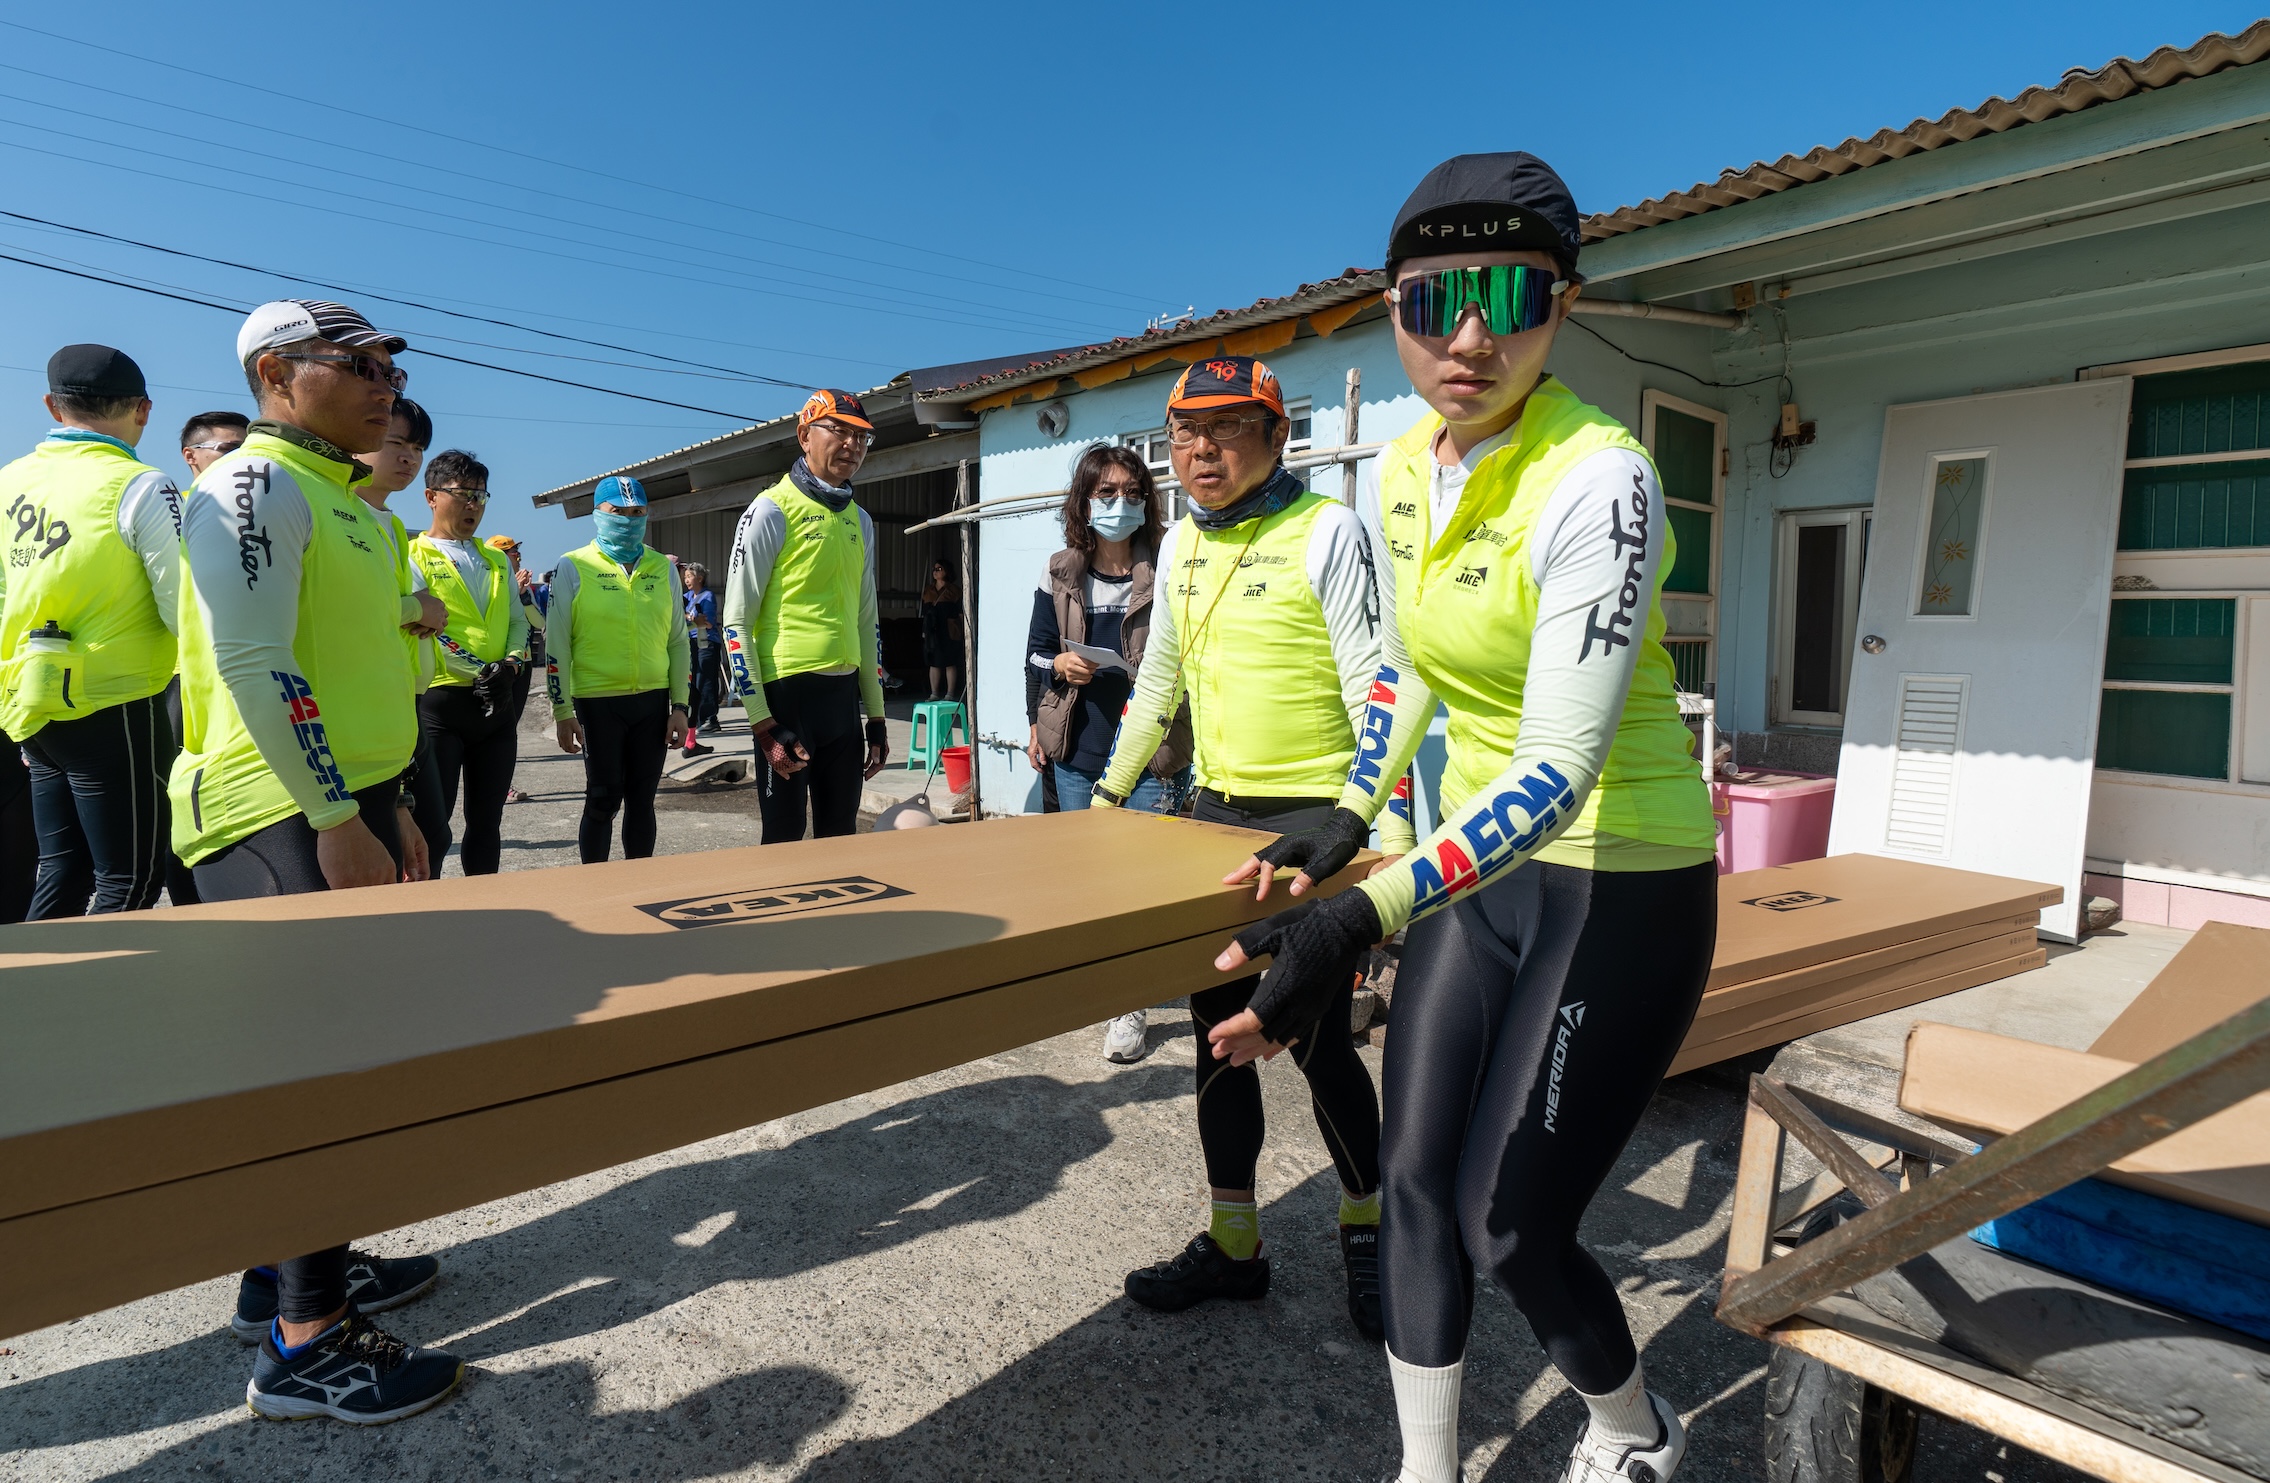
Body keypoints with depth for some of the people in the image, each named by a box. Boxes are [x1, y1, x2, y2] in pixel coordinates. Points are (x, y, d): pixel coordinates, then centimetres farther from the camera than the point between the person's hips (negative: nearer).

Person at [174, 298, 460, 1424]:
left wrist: (388, 806, 20)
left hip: (343, 805, 10)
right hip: (285, 820, -9)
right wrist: (337, 817, -22)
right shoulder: (255, 487, -11)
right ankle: (305, 1346, 6)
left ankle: (291, 1271, 31)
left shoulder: (342, 498, 19)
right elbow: (255, 666, -20)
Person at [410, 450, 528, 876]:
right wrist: (478, 673, -16)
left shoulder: (498, 561, 17)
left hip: (496, 704, 6)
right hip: (438, 701, -5)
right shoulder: (413, 558, -1)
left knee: (487, 819, 11)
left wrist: (510, 665, -5)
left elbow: (518, 621, 15)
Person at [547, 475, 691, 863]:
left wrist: (680, 707, 5)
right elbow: (556, 644, -2)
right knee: (603, 800, 3)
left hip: (653, 700, 3)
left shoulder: (663, 568, 9)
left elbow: (678, 640, 11)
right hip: (597, 702, -3)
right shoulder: (573, 567, -1)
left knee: (642, 799, 9)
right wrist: (563, 711, -6)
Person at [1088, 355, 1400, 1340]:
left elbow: (1374, 685, -13)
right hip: (1217, 808, 7)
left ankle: (1366, 1225, 29)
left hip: (1315, 815, -6)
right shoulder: (1181, 542, 11)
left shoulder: (1324, 531, -10)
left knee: (1314, 1035, 1)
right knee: (1219, 1027, 10)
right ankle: (1233, 1242, 27)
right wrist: (1111, 789, 23)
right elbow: (1160, 675, 21)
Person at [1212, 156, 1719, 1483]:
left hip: (1621, 886, -6)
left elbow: (1559, 773, -31)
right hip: (1479, 866, 7)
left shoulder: (1597, 482, -24)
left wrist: (1360, 920, -41)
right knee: (1417, 1182, 10)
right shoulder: (1397, 476, 0)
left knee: (1509, 1225, 3)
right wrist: (1352, 815, 12)